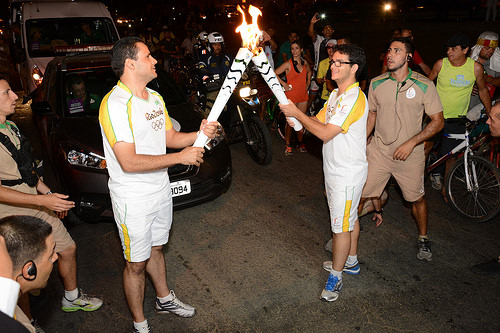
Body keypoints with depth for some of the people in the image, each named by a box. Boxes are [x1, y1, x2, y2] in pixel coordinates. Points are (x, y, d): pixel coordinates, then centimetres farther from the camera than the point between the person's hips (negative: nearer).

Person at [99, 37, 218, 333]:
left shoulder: (155, 98, 6)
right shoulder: (115, 104, -22)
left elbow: (170, 137, 15)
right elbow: (129, 162, -28)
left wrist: (199, 134, -4)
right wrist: (180, 157, -24)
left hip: (161, 189, 8)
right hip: (133, 199, -7)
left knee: (156, 249, 25)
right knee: (136, 263, 9)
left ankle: (165, 299, 46)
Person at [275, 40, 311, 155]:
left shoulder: (304, 63, 8)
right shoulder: (288, 64, -8)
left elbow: (309, 71, 30)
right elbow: (274, 74, -7)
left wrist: (308, 82, 18)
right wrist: (283, 84, -10)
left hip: (303, 96, 5)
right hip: (291, 96, -5)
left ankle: (300, 142, 25)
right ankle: (288, 144, 13)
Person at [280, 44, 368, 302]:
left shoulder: (354, 99, -23)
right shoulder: (336, 95, 10)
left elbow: (325, 133, -27)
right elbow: (317, 122, 9)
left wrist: (297, 113, -20)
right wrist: (294, 114, -8)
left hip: (347, 173, -10)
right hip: (334, 169, 10)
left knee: (341, 225, 1)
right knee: (350, 218, 22)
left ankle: (335, 277, 16)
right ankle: (351, 261, 40)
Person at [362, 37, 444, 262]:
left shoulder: (424, 85, -9)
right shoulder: (376, 83, -1)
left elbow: (438, 121, -6)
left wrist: (411, 143, -17)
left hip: (410, 156, -2)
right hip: (378, 151, 2)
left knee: (417, 199, 13)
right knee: (359, 193, 0)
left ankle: (423, 239, 38)